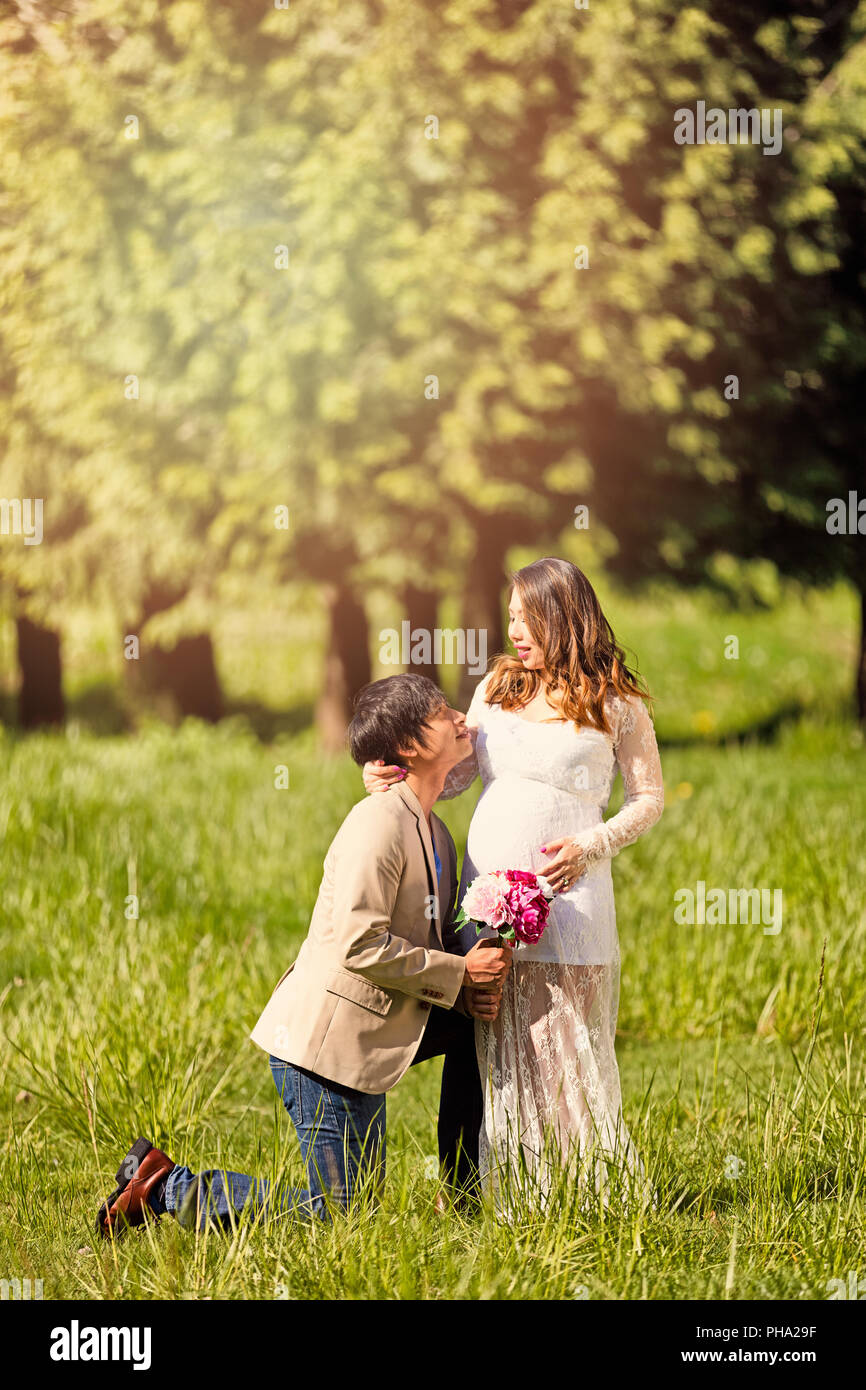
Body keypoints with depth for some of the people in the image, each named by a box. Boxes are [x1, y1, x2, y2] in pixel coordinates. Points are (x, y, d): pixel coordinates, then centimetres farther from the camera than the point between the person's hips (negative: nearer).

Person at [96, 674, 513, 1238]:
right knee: (340, 1213, -5)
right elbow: (360, 947, -24)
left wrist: (473, 994, -1)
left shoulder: (434, 833, 14)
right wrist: (459, 973, -17)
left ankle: (463, 1195, 21)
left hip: (370, 1031, 9)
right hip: (327, 1039, -9)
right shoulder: (379, 823, -17)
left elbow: (428, 944, 20)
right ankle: (169, 1187, 1)